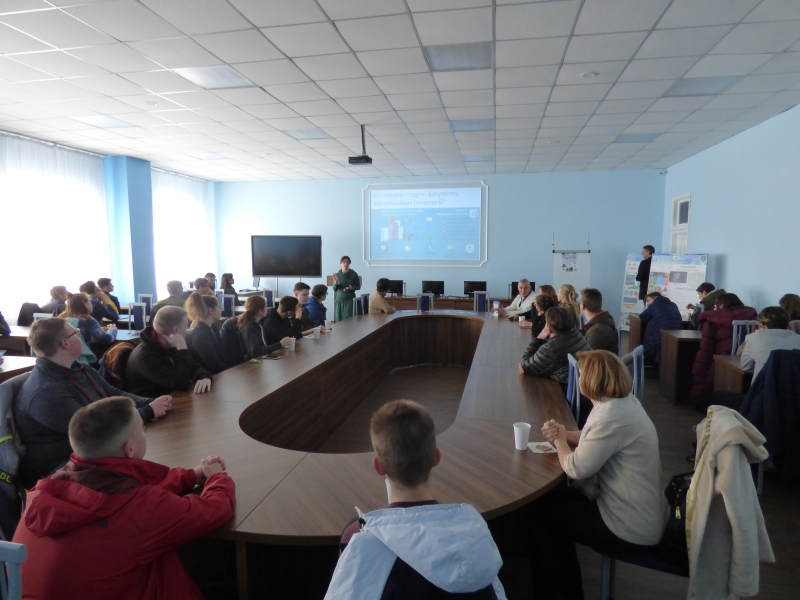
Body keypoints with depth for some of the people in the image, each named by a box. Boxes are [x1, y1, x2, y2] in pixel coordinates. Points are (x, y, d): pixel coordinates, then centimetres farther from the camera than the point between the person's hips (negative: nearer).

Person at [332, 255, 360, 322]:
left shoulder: (354, 274, -5)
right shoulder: (337, 275, 0)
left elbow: (358, 287, 3)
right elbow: (335, 289, 2)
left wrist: (352, 288, -16)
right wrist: (336, 282, -17)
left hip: (350, 300, -2)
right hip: (340, 300, 2)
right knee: (339, 320, 2)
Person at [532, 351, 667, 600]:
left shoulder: (612, 416, -29)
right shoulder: (624, 401, 2)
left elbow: (576, 468, -24)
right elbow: (595, 440, 16)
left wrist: (560, 441, -5)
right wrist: (565, 434, -2)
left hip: (632, 528, -9)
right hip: (641, 514, 9)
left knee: (540, 512, 1)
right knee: (553, 498, 17)